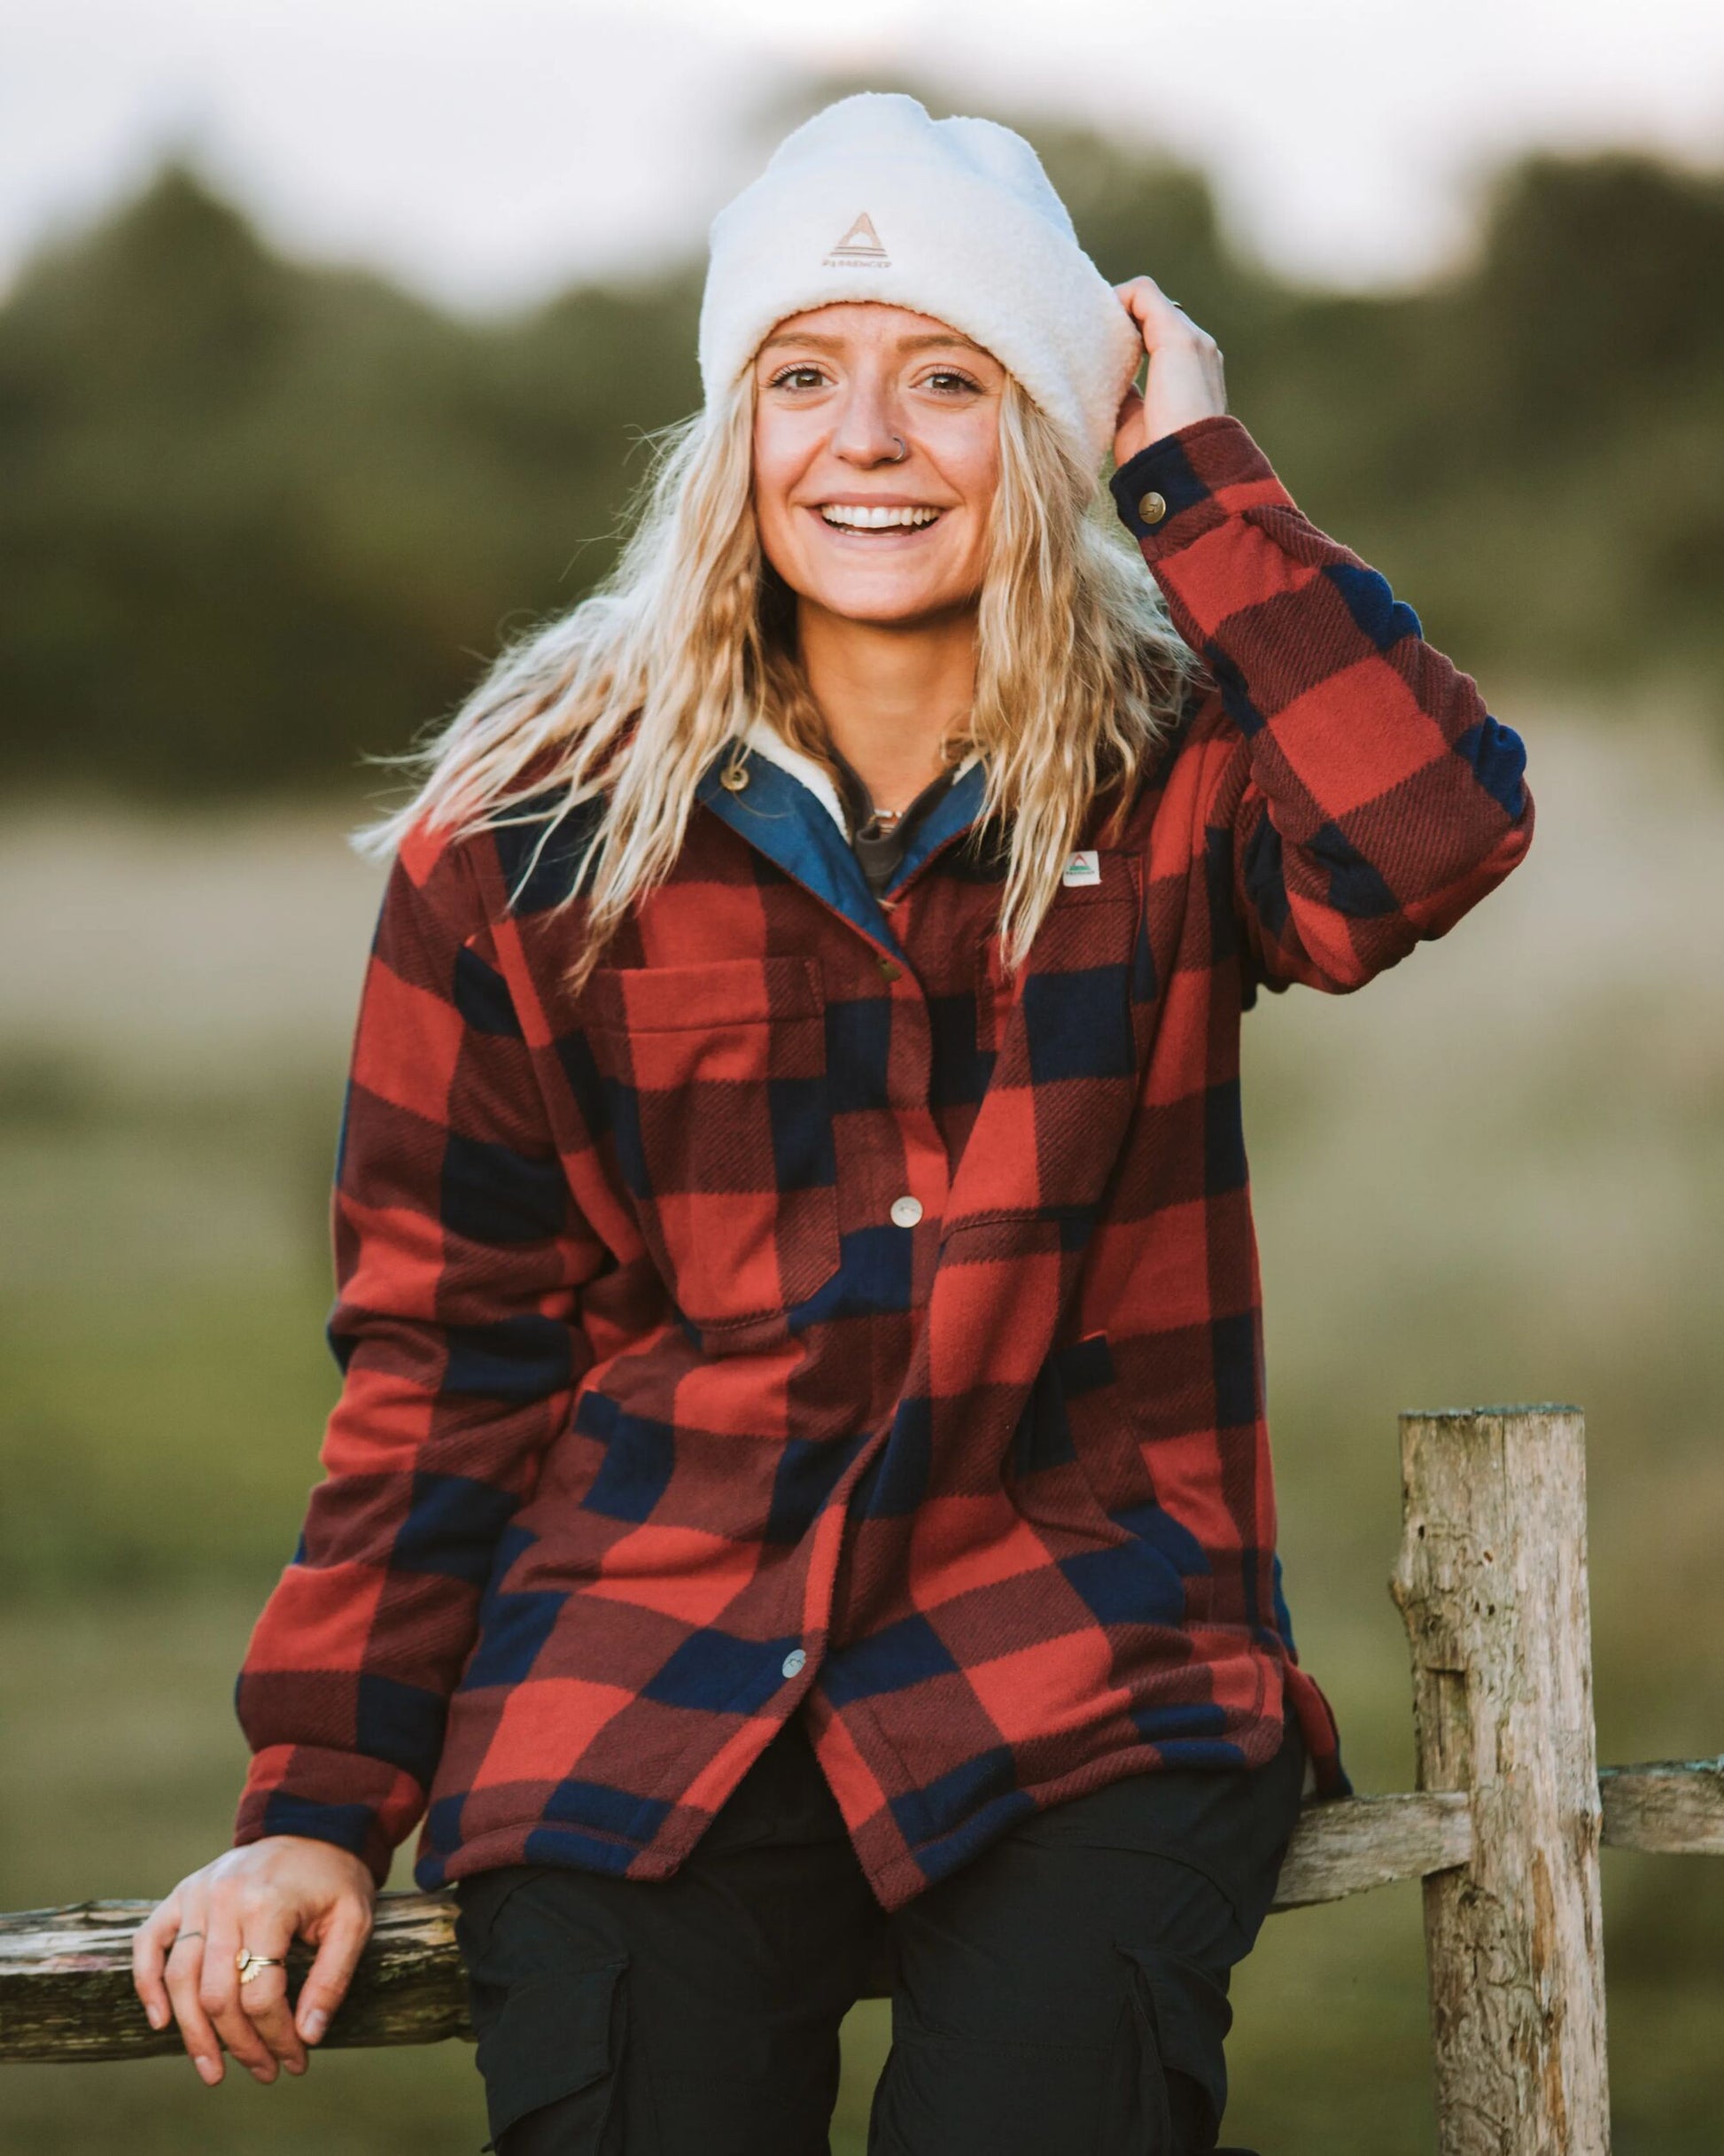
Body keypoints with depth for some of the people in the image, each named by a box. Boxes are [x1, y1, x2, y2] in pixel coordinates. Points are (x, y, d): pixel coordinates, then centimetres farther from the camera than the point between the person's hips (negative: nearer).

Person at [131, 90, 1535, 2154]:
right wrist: (322, 1798, 2)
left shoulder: (1173, 772, 5)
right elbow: (443, 1347, 9)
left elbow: (1435, 832, -19)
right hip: (645, 1675, 1)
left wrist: (1195, 465, -8)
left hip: (1083, 1669, 0)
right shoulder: (534, 828, 6)